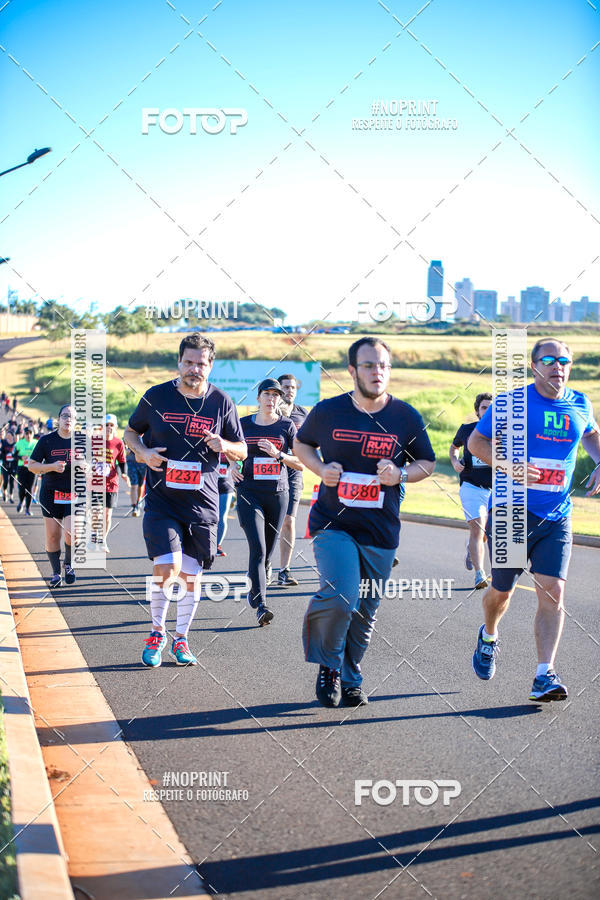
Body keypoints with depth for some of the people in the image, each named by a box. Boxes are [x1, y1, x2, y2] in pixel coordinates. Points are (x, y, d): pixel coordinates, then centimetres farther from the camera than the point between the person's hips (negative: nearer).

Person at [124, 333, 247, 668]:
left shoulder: (222, 402, 2)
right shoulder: (156, 396, 0)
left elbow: (242, 450, 9)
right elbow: (131, 432, 14)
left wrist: (224, 445, -14)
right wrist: (143, 452, -7)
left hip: (202, 503, 2)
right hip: (162, 500, -1)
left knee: (191, 575, 6)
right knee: (167, 568, -14)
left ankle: (181, 639, 25)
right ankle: (158, 633, 9)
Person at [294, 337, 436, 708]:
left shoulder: (406, 417, -1)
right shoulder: (328, 411, -3)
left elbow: (427, 463, 9)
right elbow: (302, 444, 14)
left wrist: (400, 475, -12)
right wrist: (321, 468, -6)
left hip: (381, 532, 2)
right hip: (333, 524, -2)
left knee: (365, 611, 10)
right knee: (340, 598, -20)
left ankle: (350, 678, 31)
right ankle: (329, 664, 7)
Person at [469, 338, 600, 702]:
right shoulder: (512, 401, -7)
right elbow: (476, 442, -2)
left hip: (557, 517, 2)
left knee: (553, 591, -11)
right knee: (502, 590, 10)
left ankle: (545, 674, -9)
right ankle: (489, 636, 43)